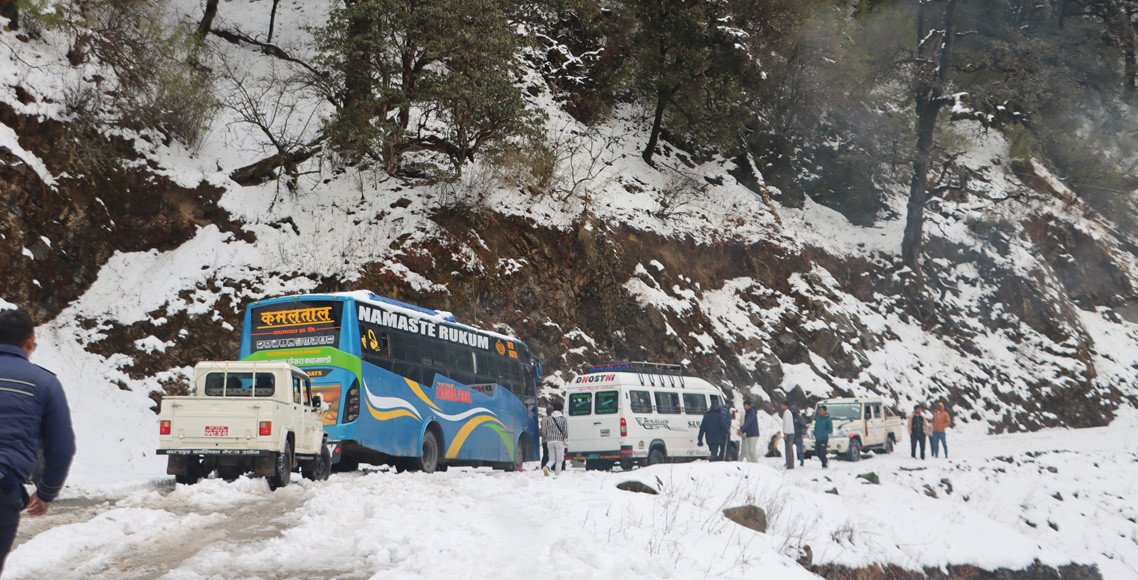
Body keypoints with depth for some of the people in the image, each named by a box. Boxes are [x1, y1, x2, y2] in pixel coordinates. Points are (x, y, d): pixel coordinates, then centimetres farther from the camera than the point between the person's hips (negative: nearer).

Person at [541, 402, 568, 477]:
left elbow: (544, 431, 6)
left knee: (551, 459, 10)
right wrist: (565, 439, 10)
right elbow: (566, 431, -3)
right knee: (559, 460, 4)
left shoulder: (548, 418, 7)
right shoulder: (563, 418, 0)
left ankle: (546, 467, -19)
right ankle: (557, 474, -4)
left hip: (550, 441, 3)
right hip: (559, 440, -3)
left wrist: (546, 439, 19)